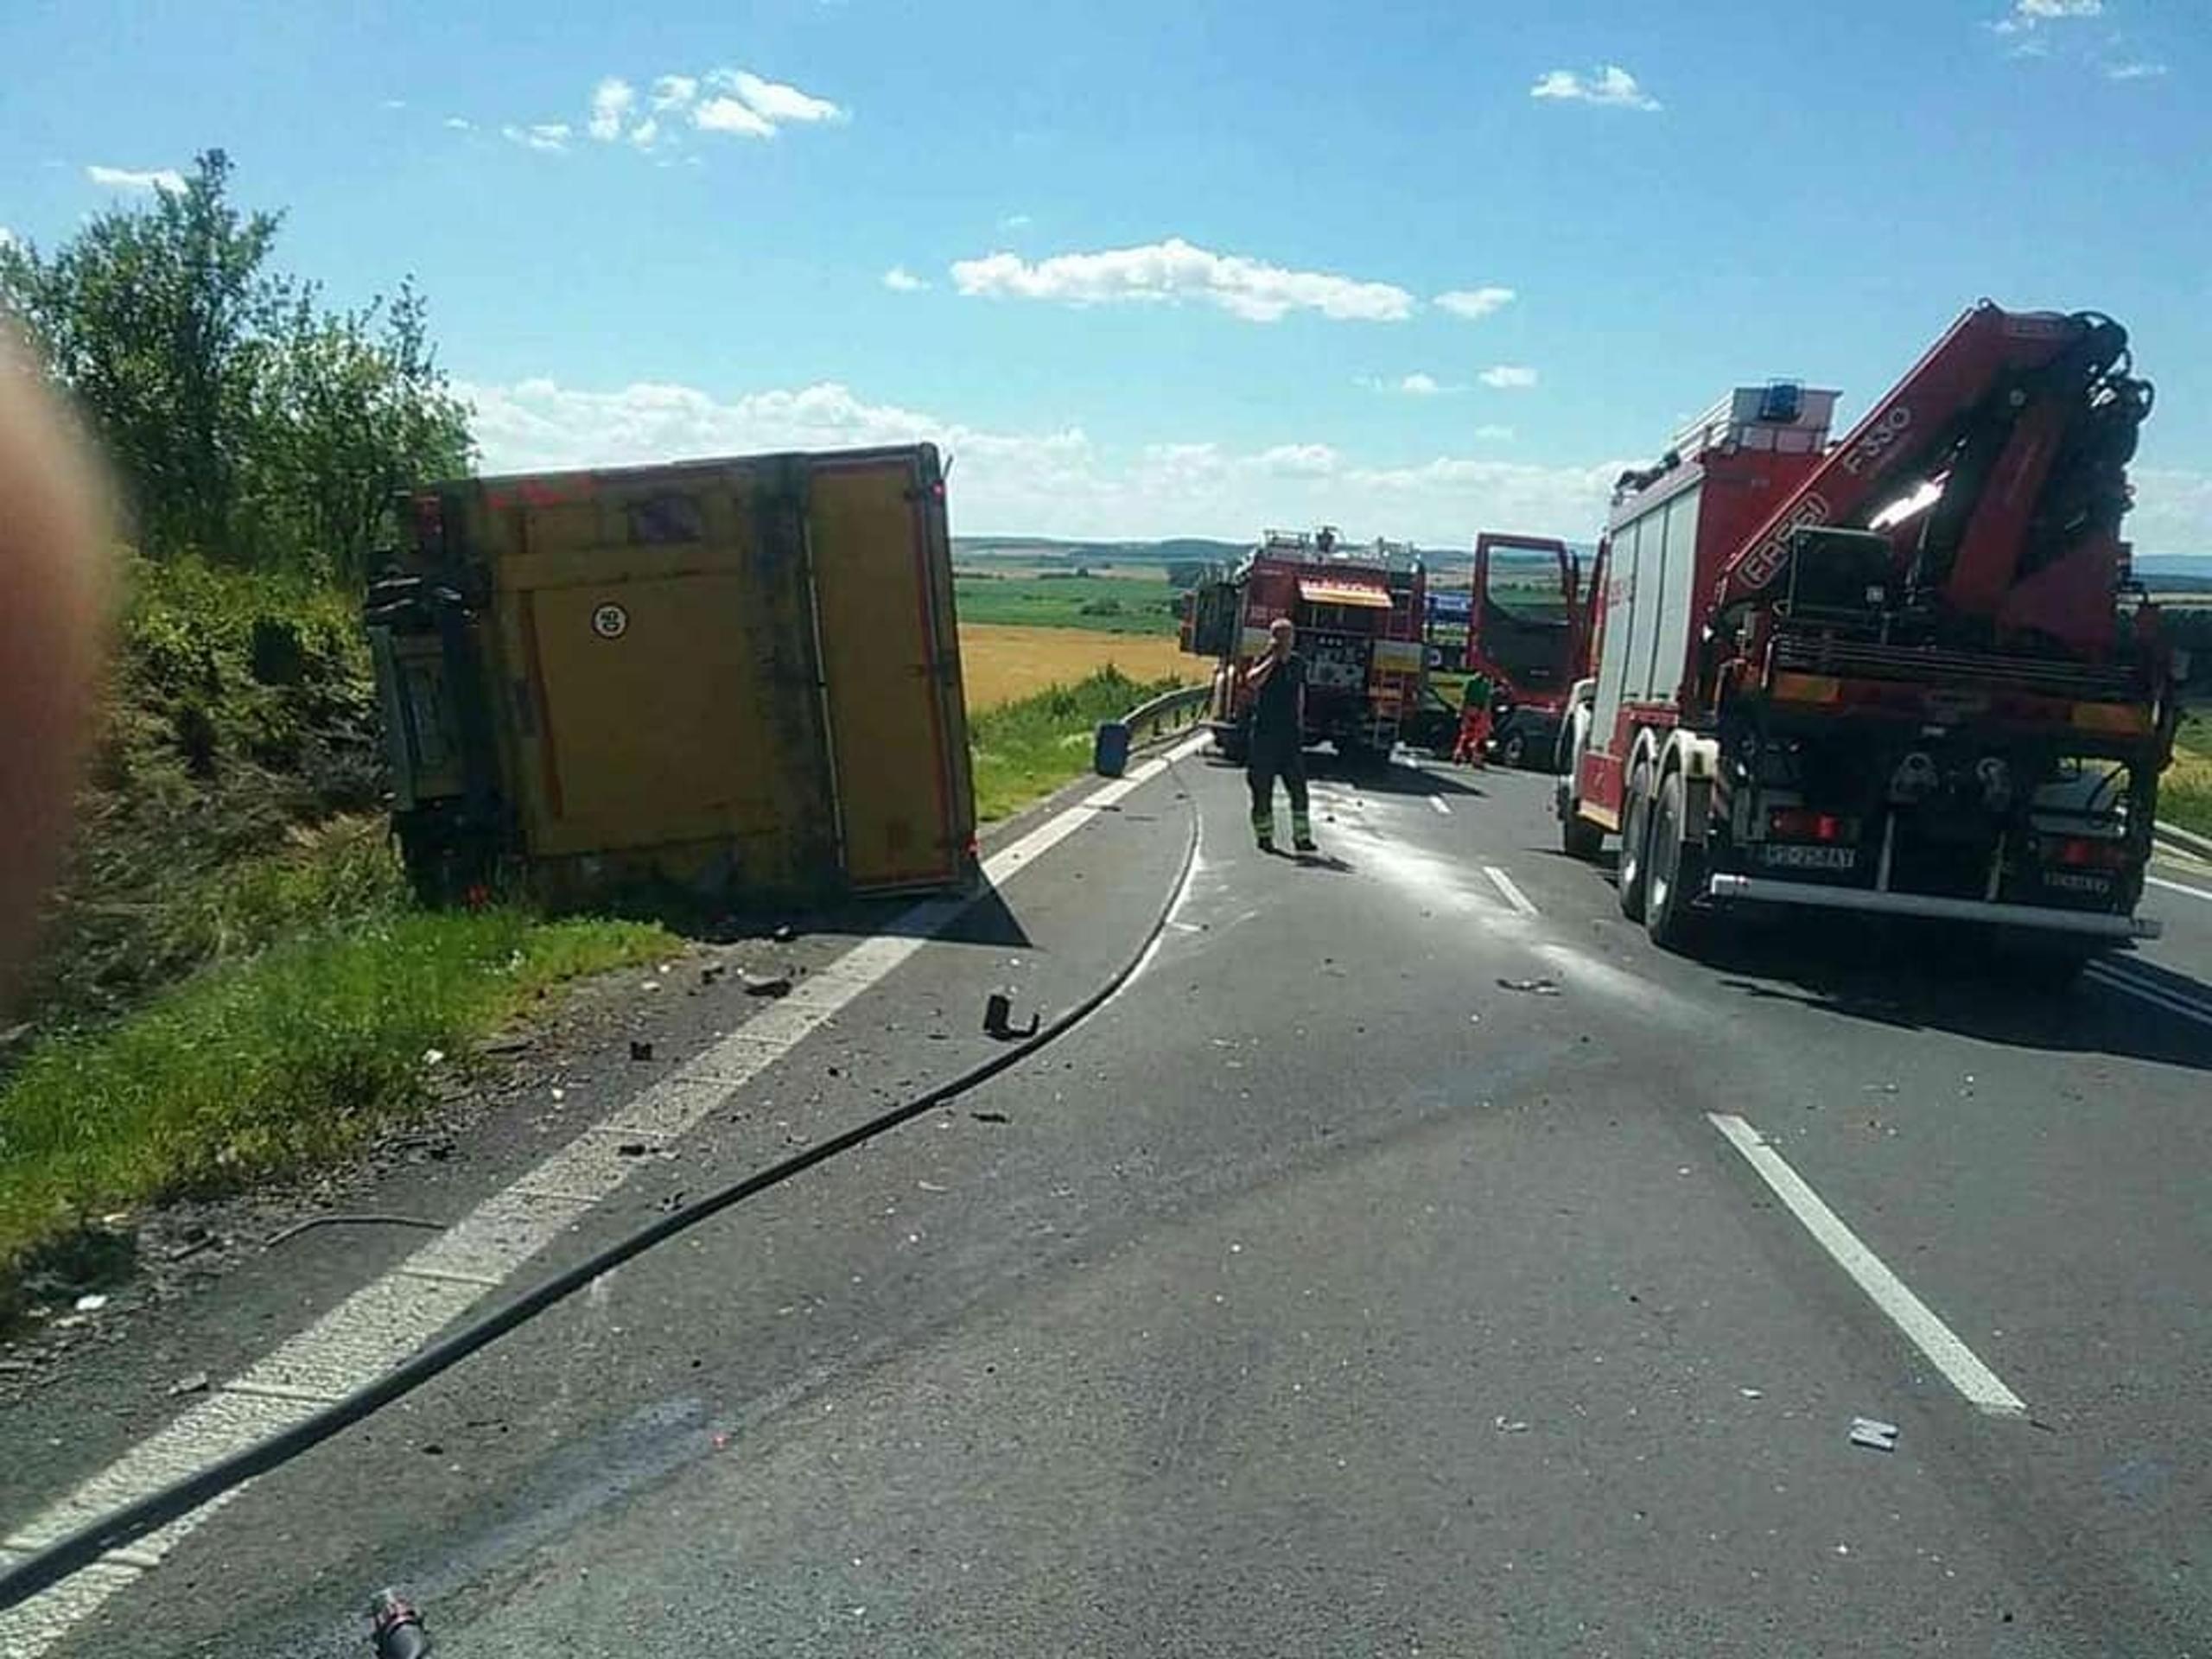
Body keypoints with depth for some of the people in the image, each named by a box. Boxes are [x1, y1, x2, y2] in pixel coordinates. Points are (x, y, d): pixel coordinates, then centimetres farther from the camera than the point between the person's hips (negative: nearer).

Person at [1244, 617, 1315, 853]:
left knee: (1298, 788, 1)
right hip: (1264, 732, -4)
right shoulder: (1265, 662, -5)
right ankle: (1264, 836, 13)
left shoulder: (1298, 663, 10)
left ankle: (1302, 836, 7)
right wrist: (1273, 658, -21)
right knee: (1262, 789, 2)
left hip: (1291, 734, 4)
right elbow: (1251, 681, -26)